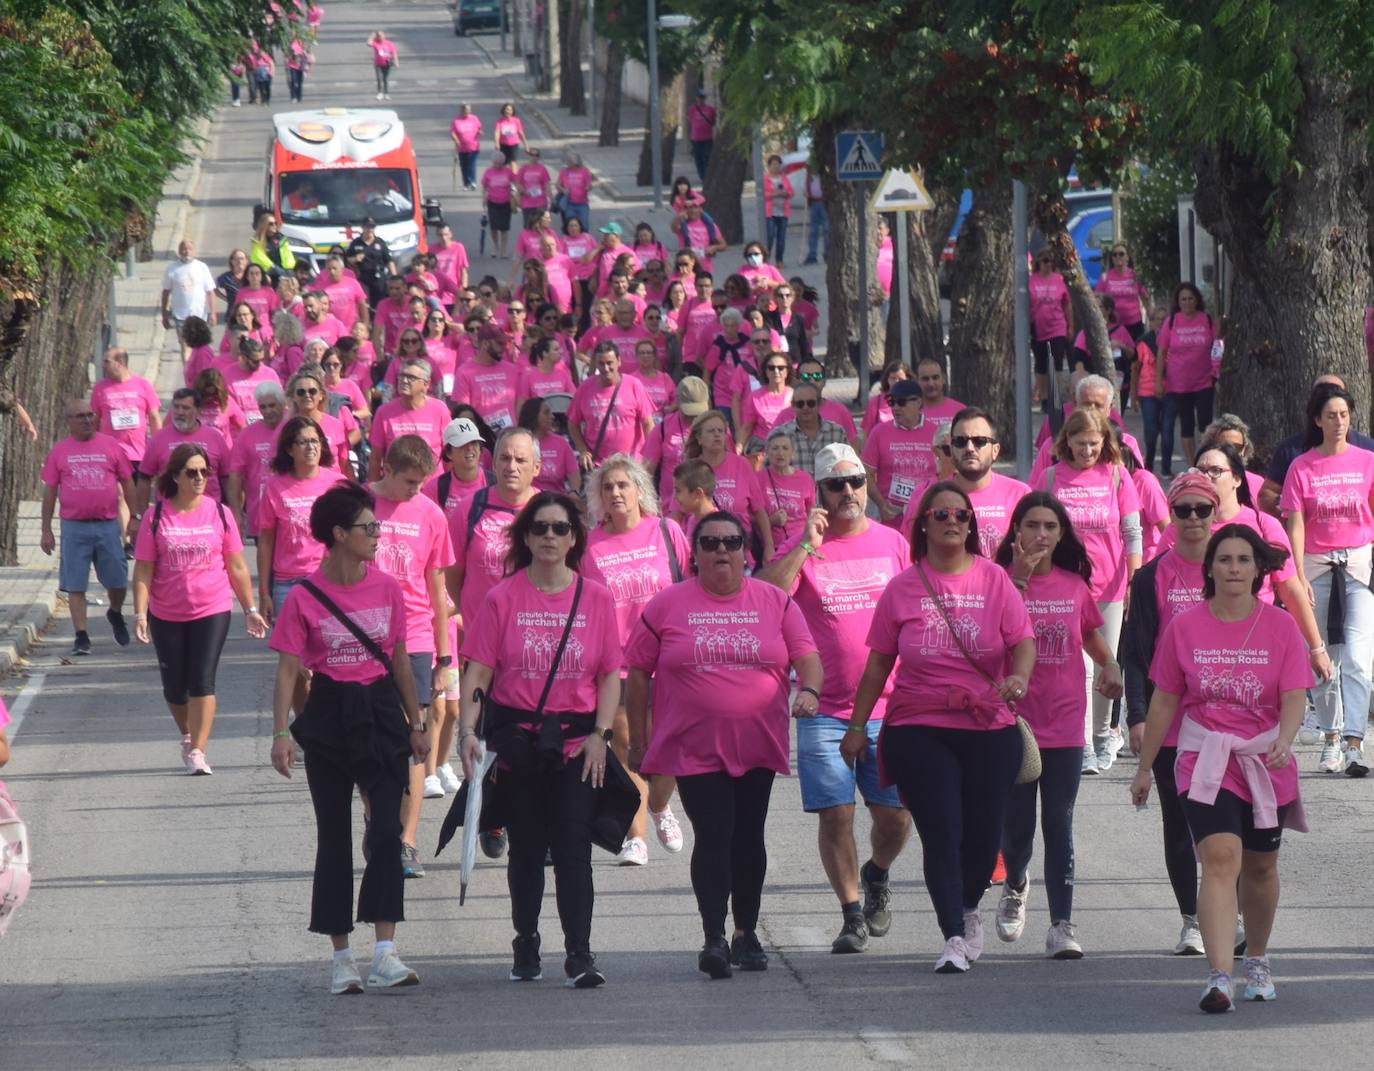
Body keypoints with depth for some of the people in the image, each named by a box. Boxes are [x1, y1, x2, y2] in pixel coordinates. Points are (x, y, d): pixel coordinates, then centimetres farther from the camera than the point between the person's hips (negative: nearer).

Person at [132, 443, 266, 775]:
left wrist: (250, 609, 7)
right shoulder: (156, 517, -4)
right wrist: (140, 614, -11)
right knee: (175, 686, 9)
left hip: (212, 611, -1)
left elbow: (237, 566, 6)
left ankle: (197, 751, -6)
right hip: (166, 616, 1)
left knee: (202, 681, -10)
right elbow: (143, 570, -3)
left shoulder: (219, 514, -1)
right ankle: (188, 735, 34)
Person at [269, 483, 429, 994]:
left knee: (387, 828, -10)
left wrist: (416, 723, 14)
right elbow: (287, 670, -8)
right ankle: (341, 958, 12)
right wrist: (281, 733, -18)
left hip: (381, 712, 2)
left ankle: (385, 954, -13)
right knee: (334, 837, 5)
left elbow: (400, 661, 12)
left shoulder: (387, 589, 3)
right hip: (329, 716, -2)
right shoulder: (305, 598, -6)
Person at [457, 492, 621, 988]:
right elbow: (477, 670, -4)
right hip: (516, 738, 0)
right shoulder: (503, 598, 0)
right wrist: (467, 729, -15)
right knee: (526, 848, 9)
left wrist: (599, 733, -6)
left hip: (576, 741, 0)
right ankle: (526, 947, 22)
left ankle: (580, 955, -9)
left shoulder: (596, 598, 2)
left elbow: (611, 673, 4)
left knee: (573, 846, -8)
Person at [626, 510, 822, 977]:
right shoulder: (667, 606, 0)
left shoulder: (775, 603, 5)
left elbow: (807, 658, 4)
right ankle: (714, 938, -13)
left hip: (758, 747, 2)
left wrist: (809, 690, -19)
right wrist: (638, 742, 4)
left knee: (748, 837, 10)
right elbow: (637, 674, 5)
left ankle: (746, 934, 23)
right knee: (713, 837, -12)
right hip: (694, 747, -2)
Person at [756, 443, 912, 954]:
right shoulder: (803, 546, 1)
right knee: (835, 814, -5)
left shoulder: (893, 543, 7)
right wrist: (805, 547, -22)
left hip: (888, 708, 2)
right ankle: (852, 915, 8)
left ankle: (877, 874, 33)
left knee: (895, 813, 2)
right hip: (823, 710, -2)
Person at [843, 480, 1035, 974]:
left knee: (983, 834, 5)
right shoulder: (903, 588, 4)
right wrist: (857, 725, 9)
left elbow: (1023, 641, -2)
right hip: (919, 730, -1)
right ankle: (954, 938, -6)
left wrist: (1019, 677, -24)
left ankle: (968, 910, 35)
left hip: (989, 729, 1)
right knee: (942, 833, -9)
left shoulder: (994, 580, 4)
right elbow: (879, 662, 9)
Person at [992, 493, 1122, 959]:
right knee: (1016, 825, 4)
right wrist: (1020, 578, -29)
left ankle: (1062, 924, 3)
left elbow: (1091, 636, 23)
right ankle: (1015, 886, 36)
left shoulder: (1075, 585, 6)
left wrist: (1110, 665, 3)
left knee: (1059, 827, 0)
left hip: (1065, 725, 2)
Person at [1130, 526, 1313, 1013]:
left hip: (1266, 761, 2)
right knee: (1219, 857, -20)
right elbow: (1163, 702, 5)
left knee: (1259, 865, 16)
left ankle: (1257, 961, 40)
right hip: (1205, 758, -2)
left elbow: (1294, 697, -7)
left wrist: (1284, 739, -28)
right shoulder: (1184, 628, -2)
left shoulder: (1281, 627, -1)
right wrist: (1145, 768, 8)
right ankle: (1219, 977, -28)